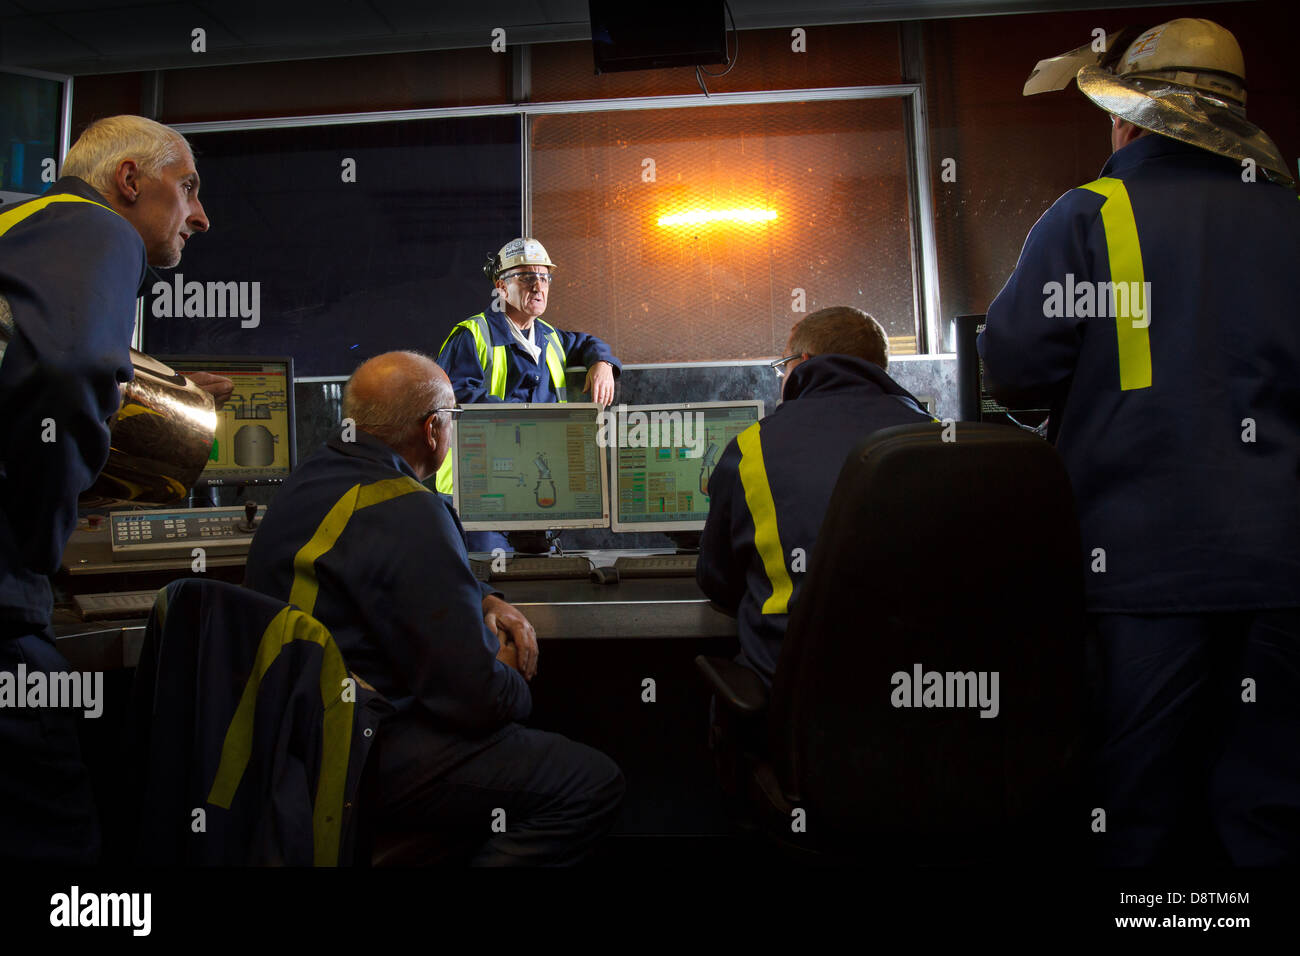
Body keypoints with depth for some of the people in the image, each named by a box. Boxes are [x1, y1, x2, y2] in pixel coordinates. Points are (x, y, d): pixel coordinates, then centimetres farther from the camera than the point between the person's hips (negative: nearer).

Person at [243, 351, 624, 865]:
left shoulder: (312, 477, 6)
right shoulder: (408, 512, -25)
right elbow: (475, 695, -25)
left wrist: (485, 600, 8)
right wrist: (511, 681, -2)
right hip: (362, 761, -10)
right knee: (595, 784, -9)